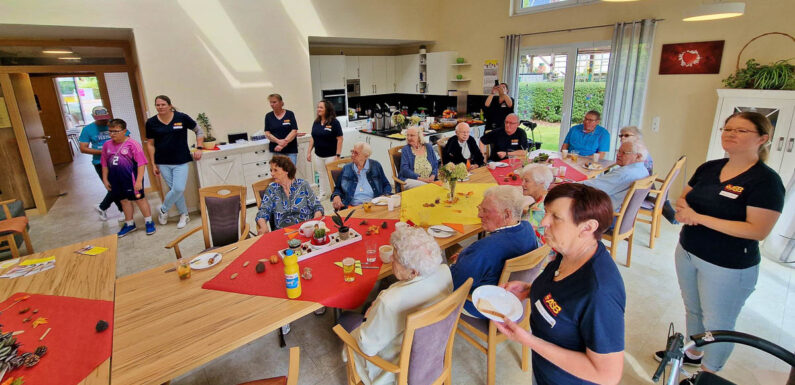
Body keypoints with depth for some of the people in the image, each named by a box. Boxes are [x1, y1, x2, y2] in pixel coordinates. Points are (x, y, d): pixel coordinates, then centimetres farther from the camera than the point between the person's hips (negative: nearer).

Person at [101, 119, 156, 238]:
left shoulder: (132, 144, -13)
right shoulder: (107, 145, 4)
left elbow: (141, 163, -15)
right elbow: (105, 164, 13)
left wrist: (139, 180, -18)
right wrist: (105, 179, 12)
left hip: (131, 178, -6)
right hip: (116, 180, 6)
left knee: (139, 199, 5)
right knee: (124, 200, 17)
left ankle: (149, 222, 20)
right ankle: (129, 224, 32)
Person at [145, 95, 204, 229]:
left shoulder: (182, 118, -6)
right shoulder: (151, 122, -1)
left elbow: (199, 131, 5)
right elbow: (150, 144, 6)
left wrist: (198, 148, -4)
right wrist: (153, 164, 4)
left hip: (181, 161, -2)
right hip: (163, 163, 2)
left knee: (179, 188, -10)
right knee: (173, 189, 5)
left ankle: (163, 210, 18)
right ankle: (184, 215, 23)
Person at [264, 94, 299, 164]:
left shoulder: (290, 114, 2)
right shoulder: (268, 116, 8)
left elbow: (294, 131, -6)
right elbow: (267, 133, 3)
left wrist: (283, 144, -17)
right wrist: (278, 141, -16)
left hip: (290, 151, -1)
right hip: (275, 151, 2)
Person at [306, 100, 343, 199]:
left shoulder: (334, 122, -12)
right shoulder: (316, 122, 5)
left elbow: (340, 139, -13)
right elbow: (312, 138, 12)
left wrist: (338, 155, -17)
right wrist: (309, 151, 8)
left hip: (331, 155, -5)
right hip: (318, 155, 6)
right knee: (321, 175, 17)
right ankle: (322, 194, 31)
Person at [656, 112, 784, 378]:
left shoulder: (766, 181, -16)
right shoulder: (709, 168, 2)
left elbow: (758, 230, -24)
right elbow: (683, 198, 12)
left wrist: (698, 217, -26)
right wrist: (682, 208, -13)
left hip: (728, 266, -6)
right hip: (687, 252, 6)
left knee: (717, 323, 11)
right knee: (693, 310, 23)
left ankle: (708, 373, 33)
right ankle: (693, 354, 45)